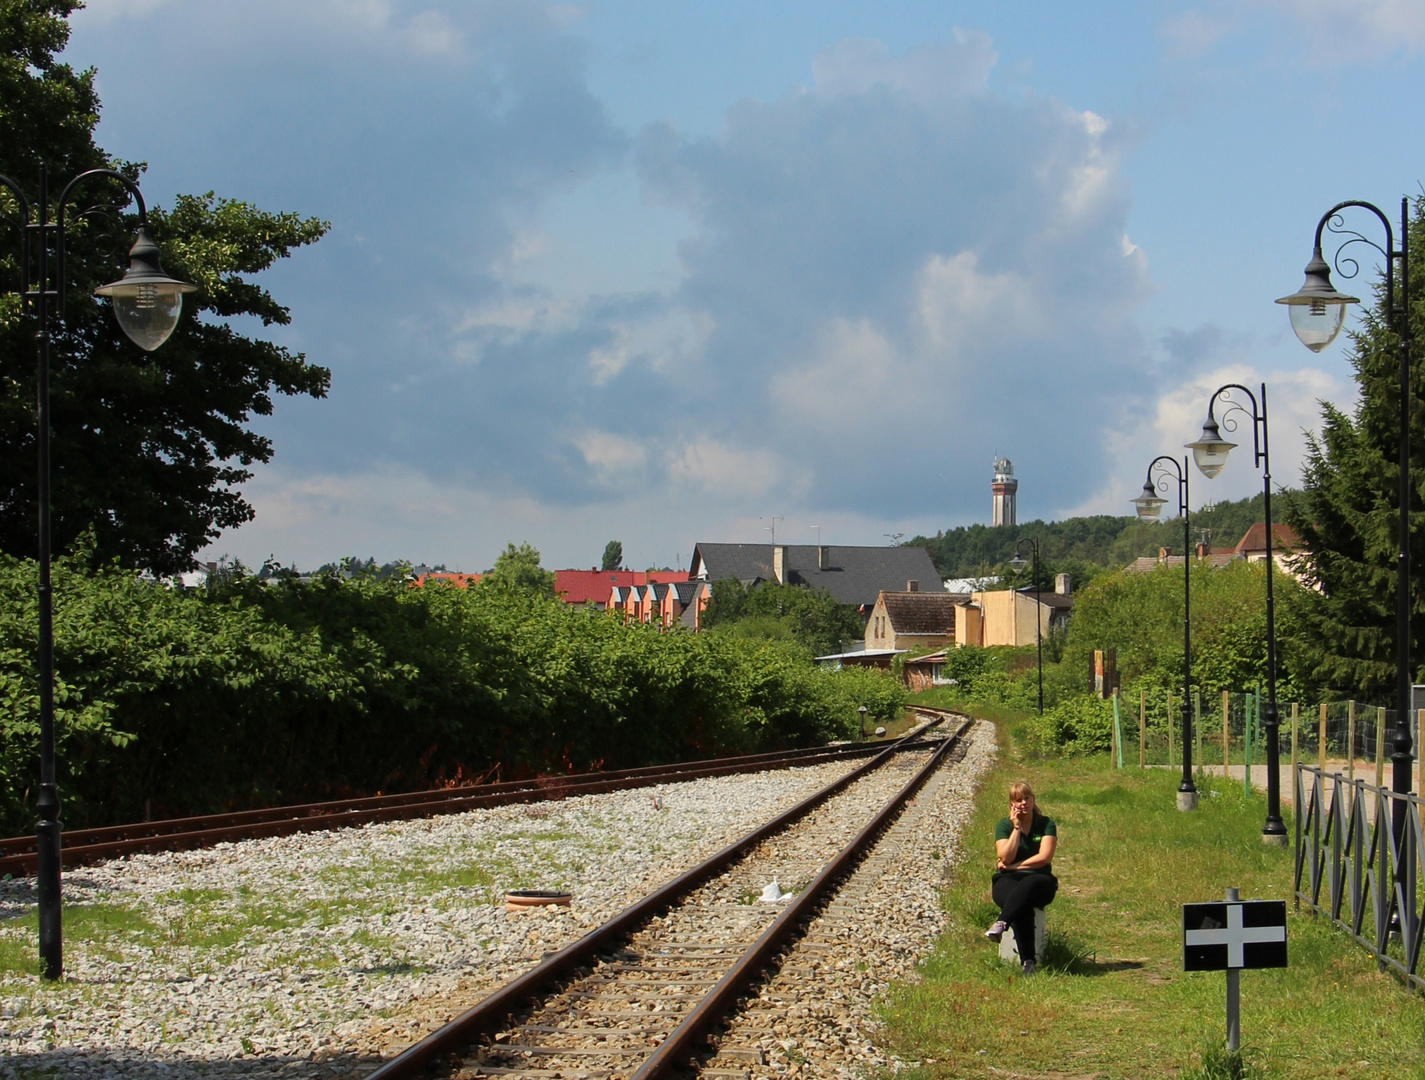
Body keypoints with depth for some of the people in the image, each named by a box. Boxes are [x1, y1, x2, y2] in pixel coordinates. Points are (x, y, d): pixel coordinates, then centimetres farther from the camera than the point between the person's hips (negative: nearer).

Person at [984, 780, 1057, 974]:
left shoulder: (1046, 825, 6)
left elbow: (1044, 857, -7)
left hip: (1039, 880, 0)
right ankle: (1028, 961, -45)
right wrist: (1016, 827, -6)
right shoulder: (1004, 825, 9)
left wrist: (1013, 866, -6)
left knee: (1027, 886, -40)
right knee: (1023, 906, -35)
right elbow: (1006, 857, -6)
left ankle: (1001, 923, -60)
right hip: (1007, 881, 0)